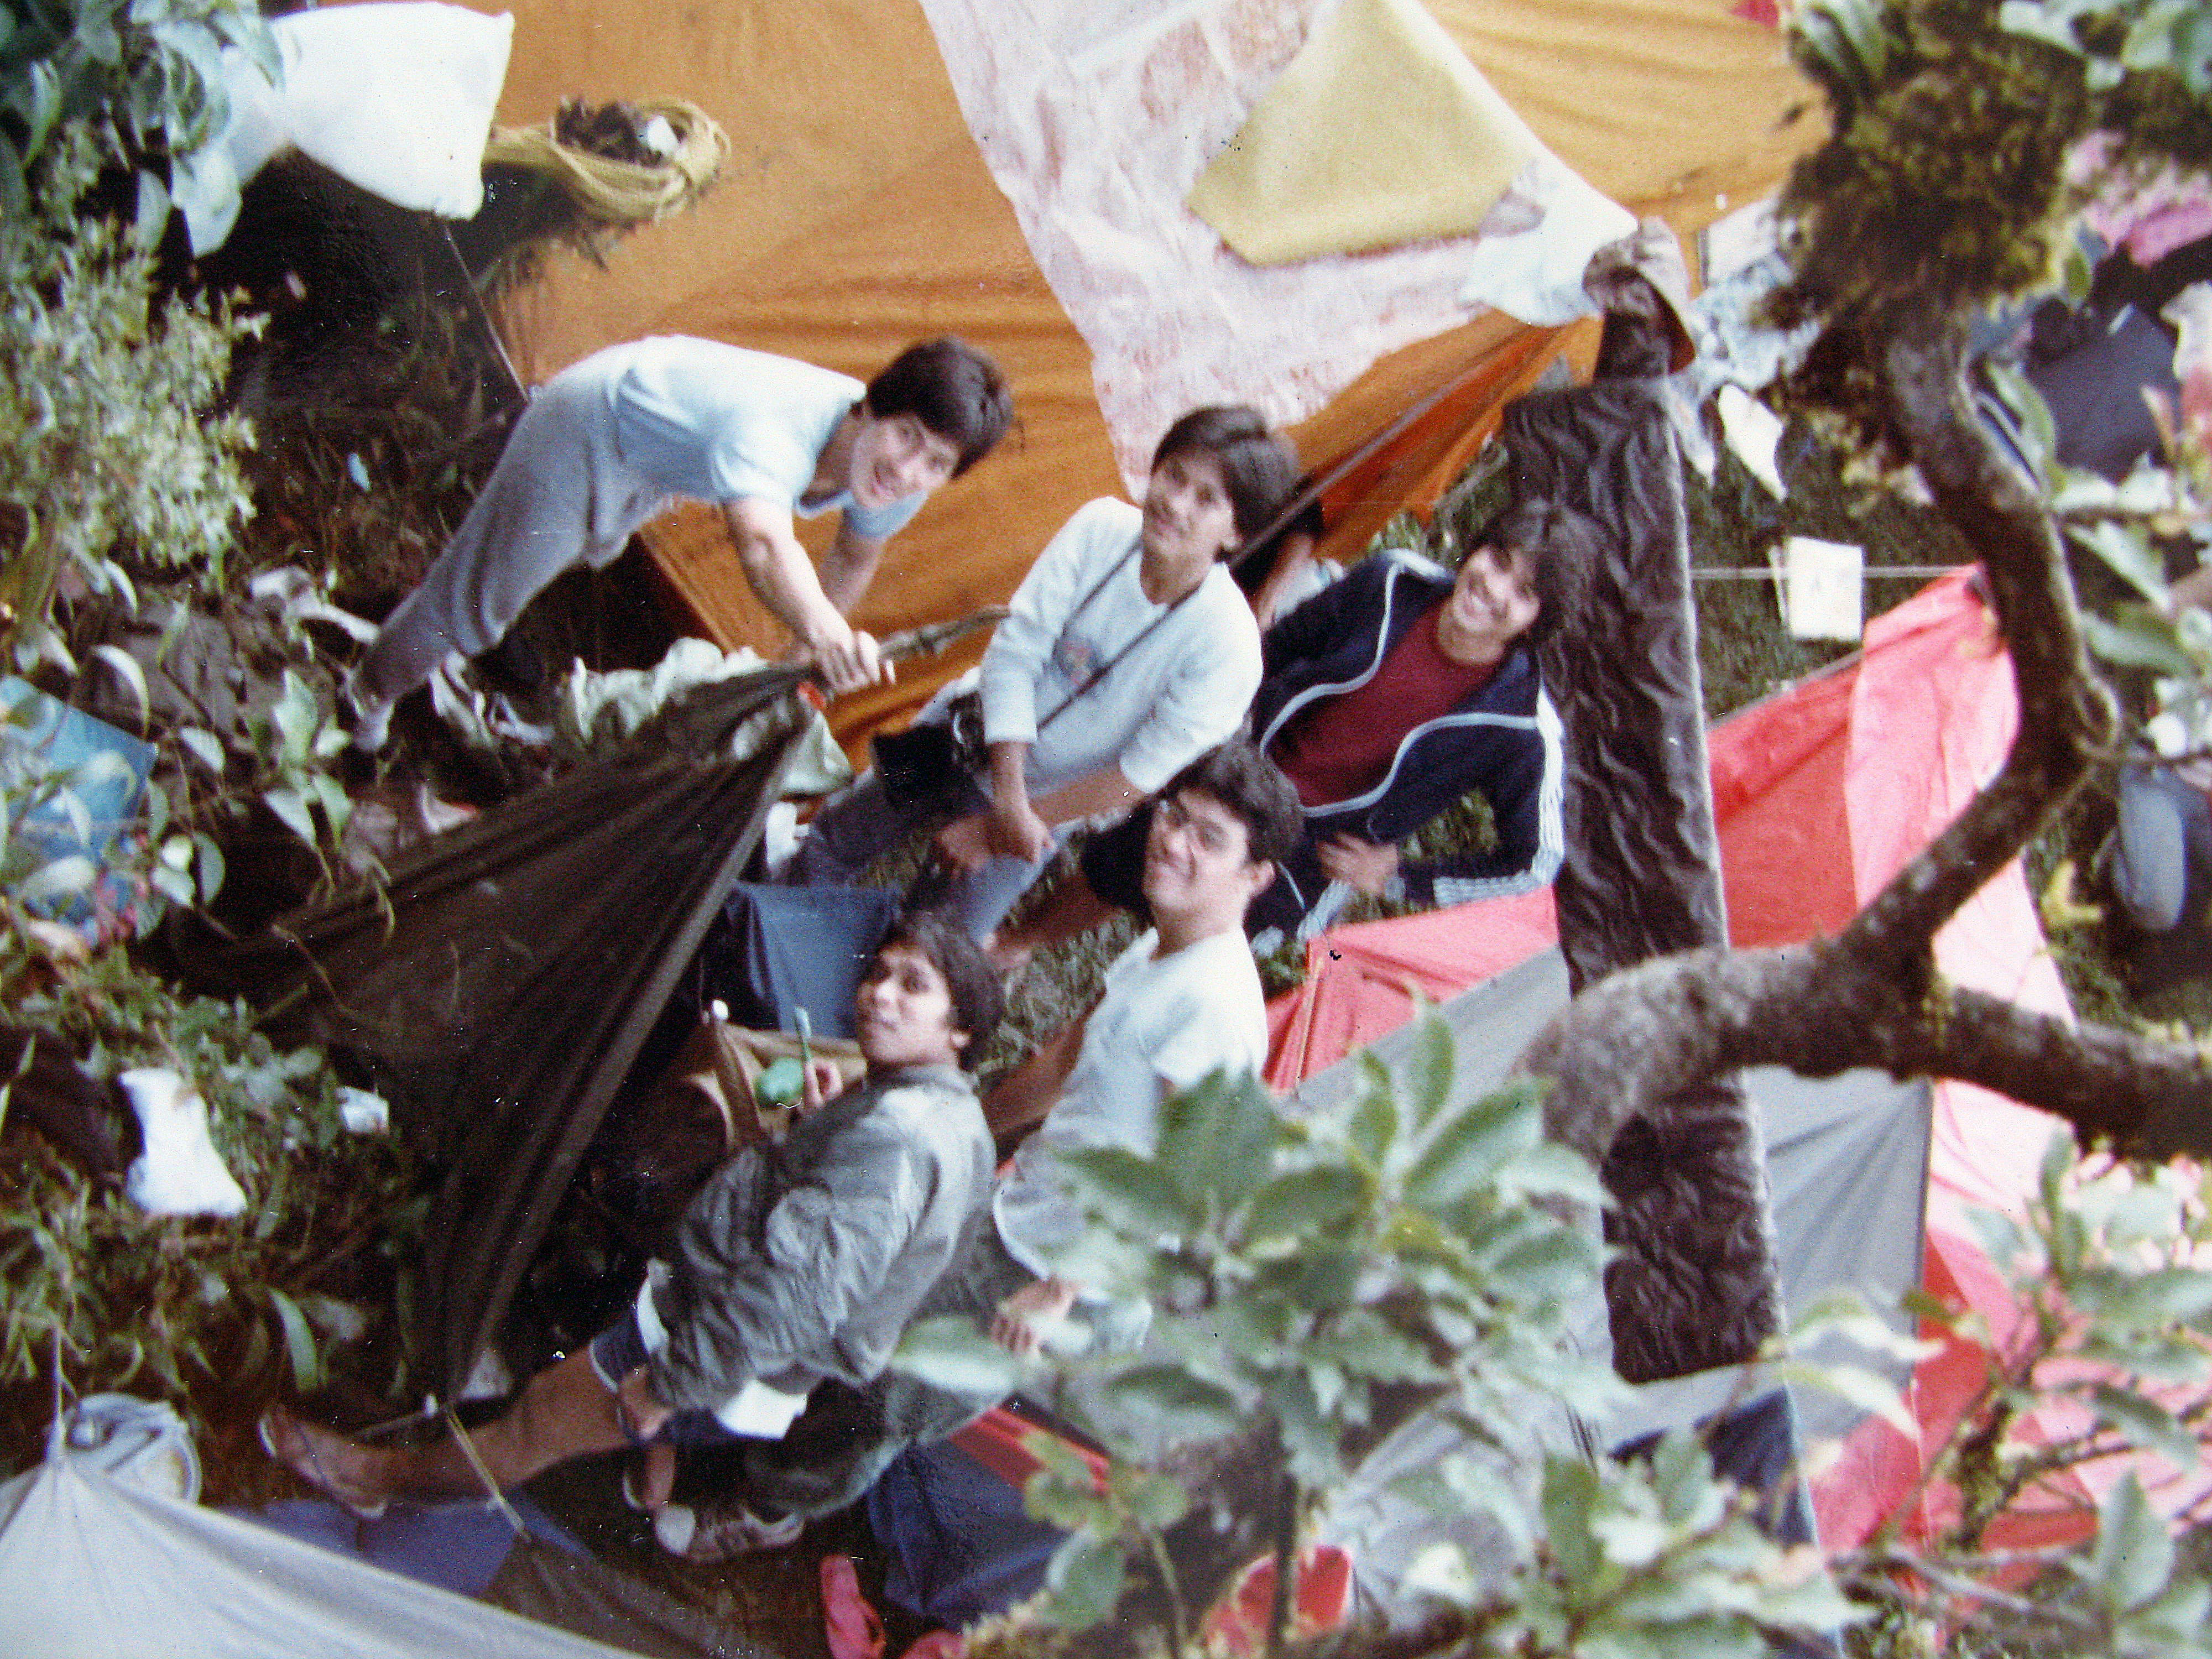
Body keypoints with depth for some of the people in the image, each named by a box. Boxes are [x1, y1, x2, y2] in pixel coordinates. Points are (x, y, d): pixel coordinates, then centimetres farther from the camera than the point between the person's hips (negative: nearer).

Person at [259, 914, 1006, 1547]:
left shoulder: (894, 1133, -32)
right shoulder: (957, 1120, 1)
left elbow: (799, 1286, -37)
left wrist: (671, 1381, -27)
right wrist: (820, 1124, 5)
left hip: (745, 1377, -9)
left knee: (545, 1413, 11)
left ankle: (385, 1475, 32)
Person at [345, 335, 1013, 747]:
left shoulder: (901, 484, -27)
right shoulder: (775, 427, -50)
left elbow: (854, 557, -3)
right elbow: (763, 543, -72)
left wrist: (806, 656, 5)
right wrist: (824, 631, -90)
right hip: (594, 414, -6)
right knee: (479, 597, 8)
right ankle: (373, 689, 36)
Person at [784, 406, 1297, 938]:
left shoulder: (1228, 649, -32)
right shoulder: (1103, 527, -25)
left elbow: (1141, 776, -25)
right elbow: (1014, 653, -22)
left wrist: (1007, 821, -19)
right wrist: (1010, 800, -29)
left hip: (1049, 798, -3)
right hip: (971, 728, 3)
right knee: (836, 839, 19)